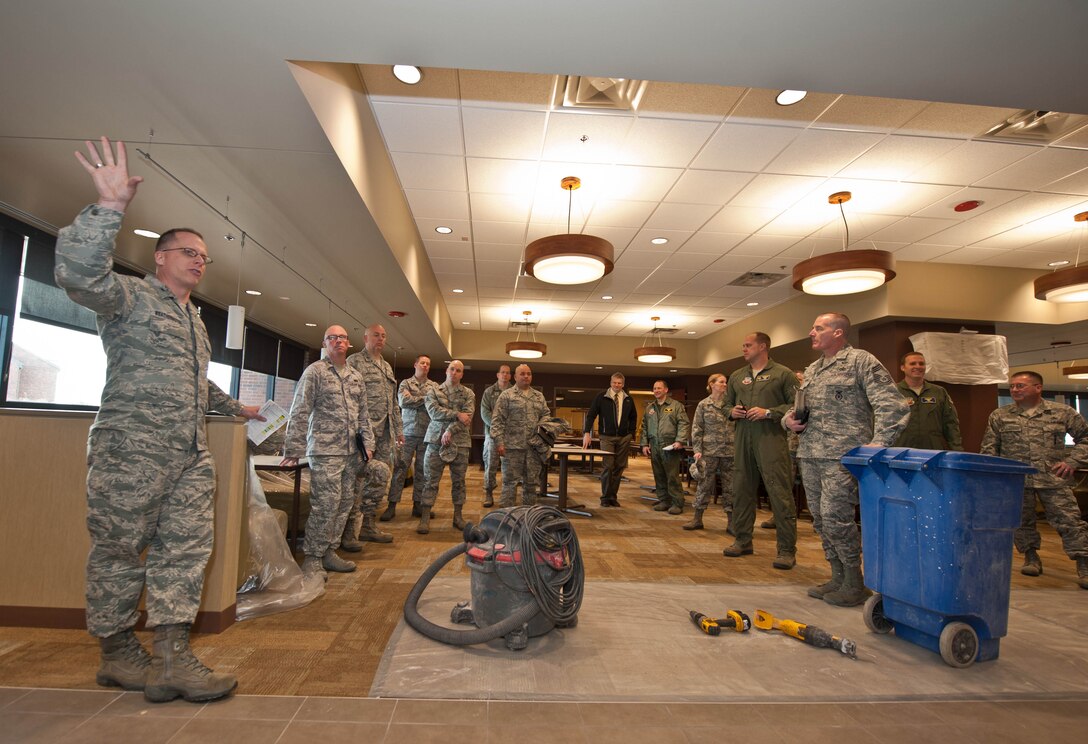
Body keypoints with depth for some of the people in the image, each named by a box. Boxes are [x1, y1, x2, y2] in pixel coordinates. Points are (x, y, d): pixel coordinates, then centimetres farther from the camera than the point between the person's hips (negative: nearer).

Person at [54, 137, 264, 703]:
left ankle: (171, 658, 3)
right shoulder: (131, 297, 0)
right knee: (119, 553, 4)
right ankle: (117, 653, 18)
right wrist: (109, 208, -29)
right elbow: (80, 274, -22)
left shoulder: (194, 320, 25)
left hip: (190, 456, 8)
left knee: (185, 551, 0)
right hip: (132, 450, -7)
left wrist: (236, 407, 42)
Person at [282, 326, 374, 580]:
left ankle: (329, 552, 21)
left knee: (345, 503, 9)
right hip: (325, 451, -6)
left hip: (351, 453, 6)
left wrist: (367, 443, 10)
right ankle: (312, 558, 6)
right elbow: (300, 412, -7)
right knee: (325, 505, -8)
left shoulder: (356, 376, 16)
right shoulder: (315, 372, -2)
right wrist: (294, 449, -11)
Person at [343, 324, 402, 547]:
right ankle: (348, 531, 1)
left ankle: (368, 525, 20)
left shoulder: (387, 367, 22)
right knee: (358, 479, -8)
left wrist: (398, 430, 21)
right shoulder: (354, 362, -2)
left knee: (381, 477, 9)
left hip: (385, 433, 8)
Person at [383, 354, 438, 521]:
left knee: (422, 470, 6)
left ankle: (417, 504, 15)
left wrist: (415, 400, -14)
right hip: (408, 433, -2)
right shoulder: (406, 383, 5)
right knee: (400, 468, -3)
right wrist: (425, 398, -8)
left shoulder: (434, 386, 11)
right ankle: (392, 505, 2)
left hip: (427, 434, 2)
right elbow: (403, 401, -12)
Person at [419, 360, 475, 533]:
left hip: (460, 442, 1)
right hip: (436, 440, -1)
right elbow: (434, 412, -10)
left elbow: (467, 417, -7)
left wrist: (450, 431, -17)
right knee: (431, 481, -1)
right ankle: (425, 518, 3)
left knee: (458, 481, 8)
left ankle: (457, 516, 20)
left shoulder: (468, 394, 7)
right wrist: (456, 414, -15)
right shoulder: (434, 392, 7)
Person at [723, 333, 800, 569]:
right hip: (743, 438, 6)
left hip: (771, 438, -6)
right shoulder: (737, 376, 19)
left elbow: (796, 405, -5)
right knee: (741, 490, 10)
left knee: (780, 493, -7)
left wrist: (768, 413, -15)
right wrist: (732, 411, 3)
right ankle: (743, 541, 23)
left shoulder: (782, 373, 2)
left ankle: (786, 550, 2)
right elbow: (727, 403, 25)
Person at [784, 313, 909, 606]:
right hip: (809, 455, 8)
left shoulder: (861, 361, -3)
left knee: (835, 517, -10)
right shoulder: (811, 370, 19)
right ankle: (838, 578, 23)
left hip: (842, 455, -8)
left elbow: (892, 406, -9)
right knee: (820, 519, 10)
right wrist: (789, 419, 6)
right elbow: (798, 409, 28)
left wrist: (878, 446, -17)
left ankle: (854, 583, 7)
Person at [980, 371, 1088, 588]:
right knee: (1021, 521, 9)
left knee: (1068, 521, -2)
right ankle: (1031, 557, 25)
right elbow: (988, 448, 9)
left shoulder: (1062, 412, 4)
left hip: (1053, 478, -1)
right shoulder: (999, 416, 7)